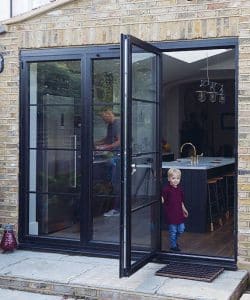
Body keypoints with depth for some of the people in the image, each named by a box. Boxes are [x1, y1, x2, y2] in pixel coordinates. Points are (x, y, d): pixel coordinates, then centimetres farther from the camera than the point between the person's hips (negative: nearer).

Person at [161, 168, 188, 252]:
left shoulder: (179, 189, 8)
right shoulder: (166, 189, -12)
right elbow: (163, 200, -16)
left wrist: (184, 210, 24)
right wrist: (161, 199, -37)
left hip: (179, 213, 6)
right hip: (170, 214, -6)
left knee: (181, 229, 12)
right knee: (173, 231, 1)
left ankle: (175, 240, 38)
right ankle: (173, 246, 18)